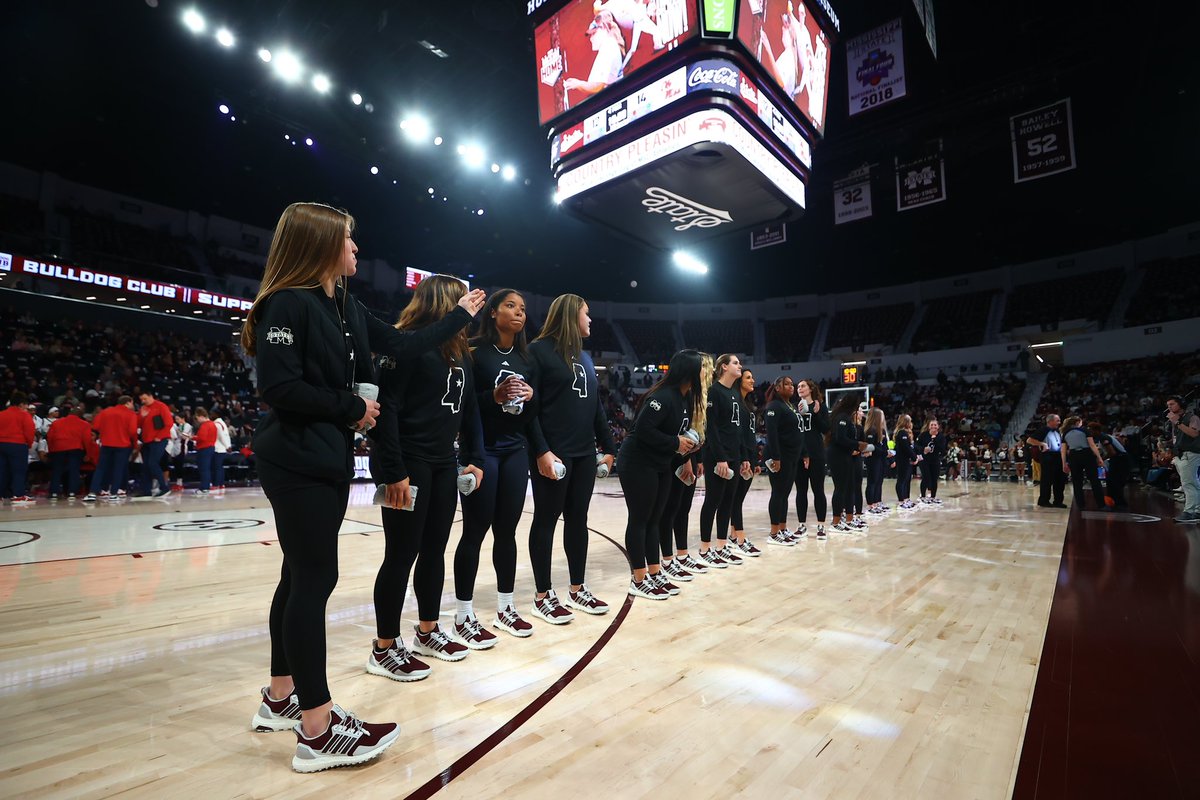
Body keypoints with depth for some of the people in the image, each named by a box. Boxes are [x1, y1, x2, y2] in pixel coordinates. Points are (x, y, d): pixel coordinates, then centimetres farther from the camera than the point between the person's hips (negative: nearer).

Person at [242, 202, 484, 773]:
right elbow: (278, 388, -21)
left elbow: (403, 345, 15)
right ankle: (317, 729, 6)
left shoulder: (347, 309, 13)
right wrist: (351, 408, -13)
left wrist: (460, 316, 22)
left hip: (329, 460, 9)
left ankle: (281, 698, 30)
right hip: (296, 464, -9)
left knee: (301, 576, 15)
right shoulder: (288, 304, -14)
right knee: (314, 579, -5)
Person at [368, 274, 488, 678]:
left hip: (443, 465, 8)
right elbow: (387, 408, -18)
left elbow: (469, 409, 16)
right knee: (402, 554, 1)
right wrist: (393, 471, -22)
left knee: (434, 550, 15)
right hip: (408, 464, -8)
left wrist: (474, 458, 10)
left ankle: (427, 632, 31)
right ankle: (384, 648, 17)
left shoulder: (460, 350, 12)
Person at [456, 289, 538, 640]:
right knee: (475, 531, 0)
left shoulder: (526, 358, 13)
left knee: (506, 530, 10)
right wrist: (494, 397, -25)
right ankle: (464, 613, 13)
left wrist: (530, 396, -7)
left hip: (515, 451, 5)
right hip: (482, 450, -5)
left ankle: (505, 609, 21)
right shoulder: (474, 351, -5)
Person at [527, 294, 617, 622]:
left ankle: (577, 590, 25)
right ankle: (543, 596, 15)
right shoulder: (539, 350, -7)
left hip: (584, 454, 7)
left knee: (578, 519, 13)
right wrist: (541, 450, -20)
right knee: (546, 520, 3)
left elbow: (596, 406, 19)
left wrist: (608, 447, 16)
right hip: (553, 453, -7)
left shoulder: (585, 356, 17)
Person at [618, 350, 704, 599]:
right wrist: (675, 443, -20)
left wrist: (686, 445, -3)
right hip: (637, 464, -9)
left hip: (661, 465, 9)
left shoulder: (686, 398, 7)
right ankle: (639, 581, 8)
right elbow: (643, 429, -28)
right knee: (639, 520, -1)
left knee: (653, 520, 13)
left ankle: (655, 574, 22)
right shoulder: (663, 396, -22)